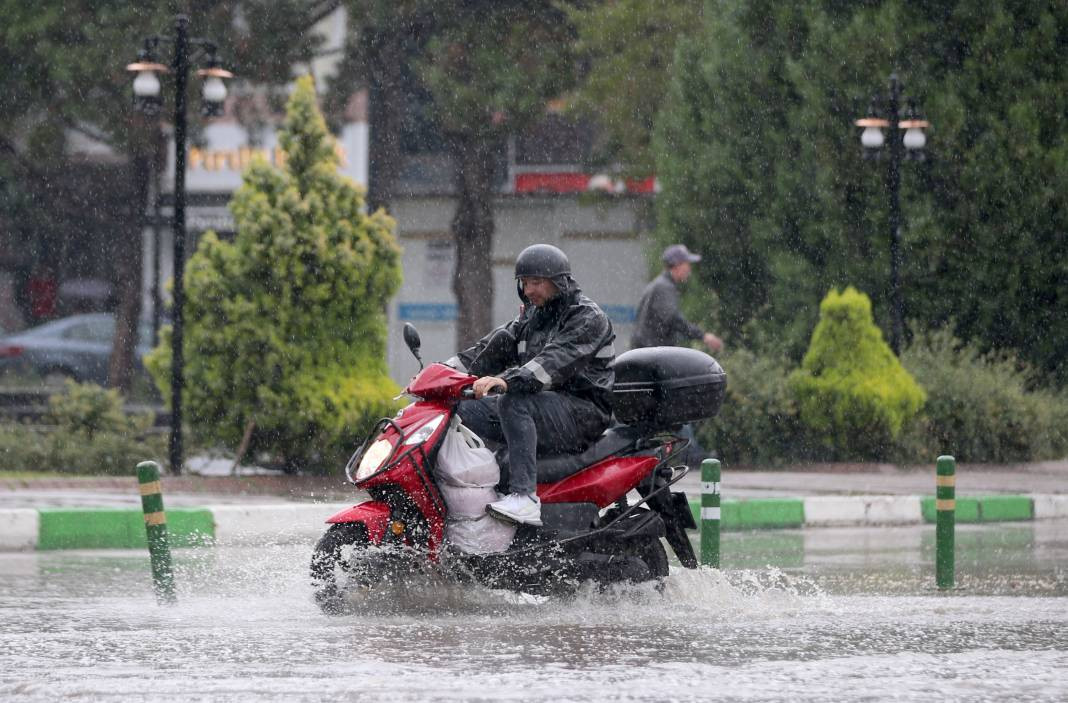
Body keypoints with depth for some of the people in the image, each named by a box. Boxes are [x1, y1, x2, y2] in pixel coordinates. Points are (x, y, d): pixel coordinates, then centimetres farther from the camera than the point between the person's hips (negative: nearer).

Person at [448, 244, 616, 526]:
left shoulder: (588, 318, -9)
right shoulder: (531, 317, 19)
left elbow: (557, 359, -26)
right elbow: (494, 348, 11)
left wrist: (507, 381, -41)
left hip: (583, 410, -8)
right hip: (544, 403, 8)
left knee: (514, 402, -36)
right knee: (463, 410, -7)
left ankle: (524, 497, -45)